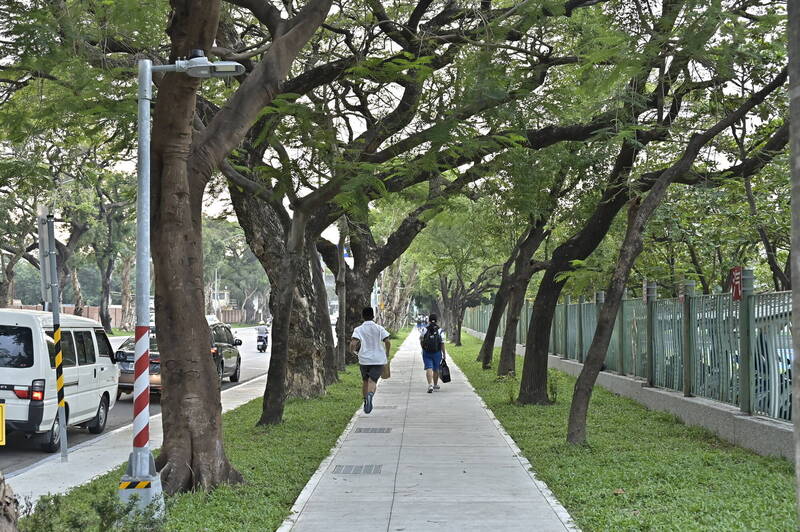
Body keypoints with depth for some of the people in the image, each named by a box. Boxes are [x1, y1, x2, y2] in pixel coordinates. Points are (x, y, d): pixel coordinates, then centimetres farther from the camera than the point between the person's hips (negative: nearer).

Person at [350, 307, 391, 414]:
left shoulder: (358, 329, -1)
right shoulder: (379, 328, 1)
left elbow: (353, 343, -15)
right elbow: (387, 342, -5)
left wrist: (352, 349, 8)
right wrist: (387, 355, 10)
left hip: (364, 359, 1)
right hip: (378, 359, -1)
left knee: (365, 381, 19)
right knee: (373, 381, -8)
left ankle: (365, 402, 24)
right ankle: (370, 395, -39)